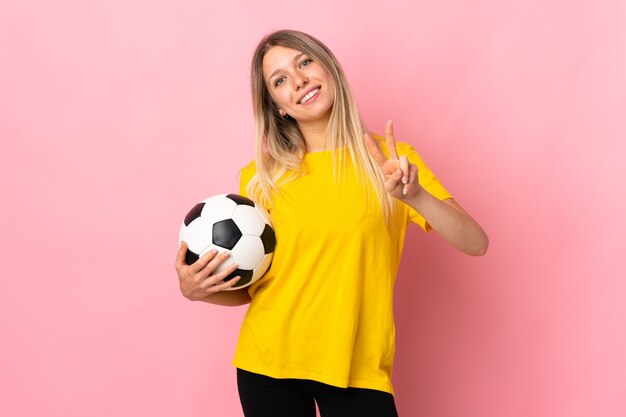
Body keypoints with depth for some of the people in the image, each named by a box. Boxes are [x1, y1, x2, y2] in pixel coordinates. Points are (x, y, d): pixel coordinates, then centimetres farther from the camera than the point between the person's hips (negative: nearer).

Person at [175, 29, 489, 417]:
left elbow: (476, 243, -11)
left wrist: (416, 196, -27)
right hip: (268, 363, 1)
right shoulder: (261, 177, -1)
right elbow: (246, 287, 7)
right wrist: (196, 291, -12)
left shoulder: (391, 160, -3)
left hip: (359, 369, -1)